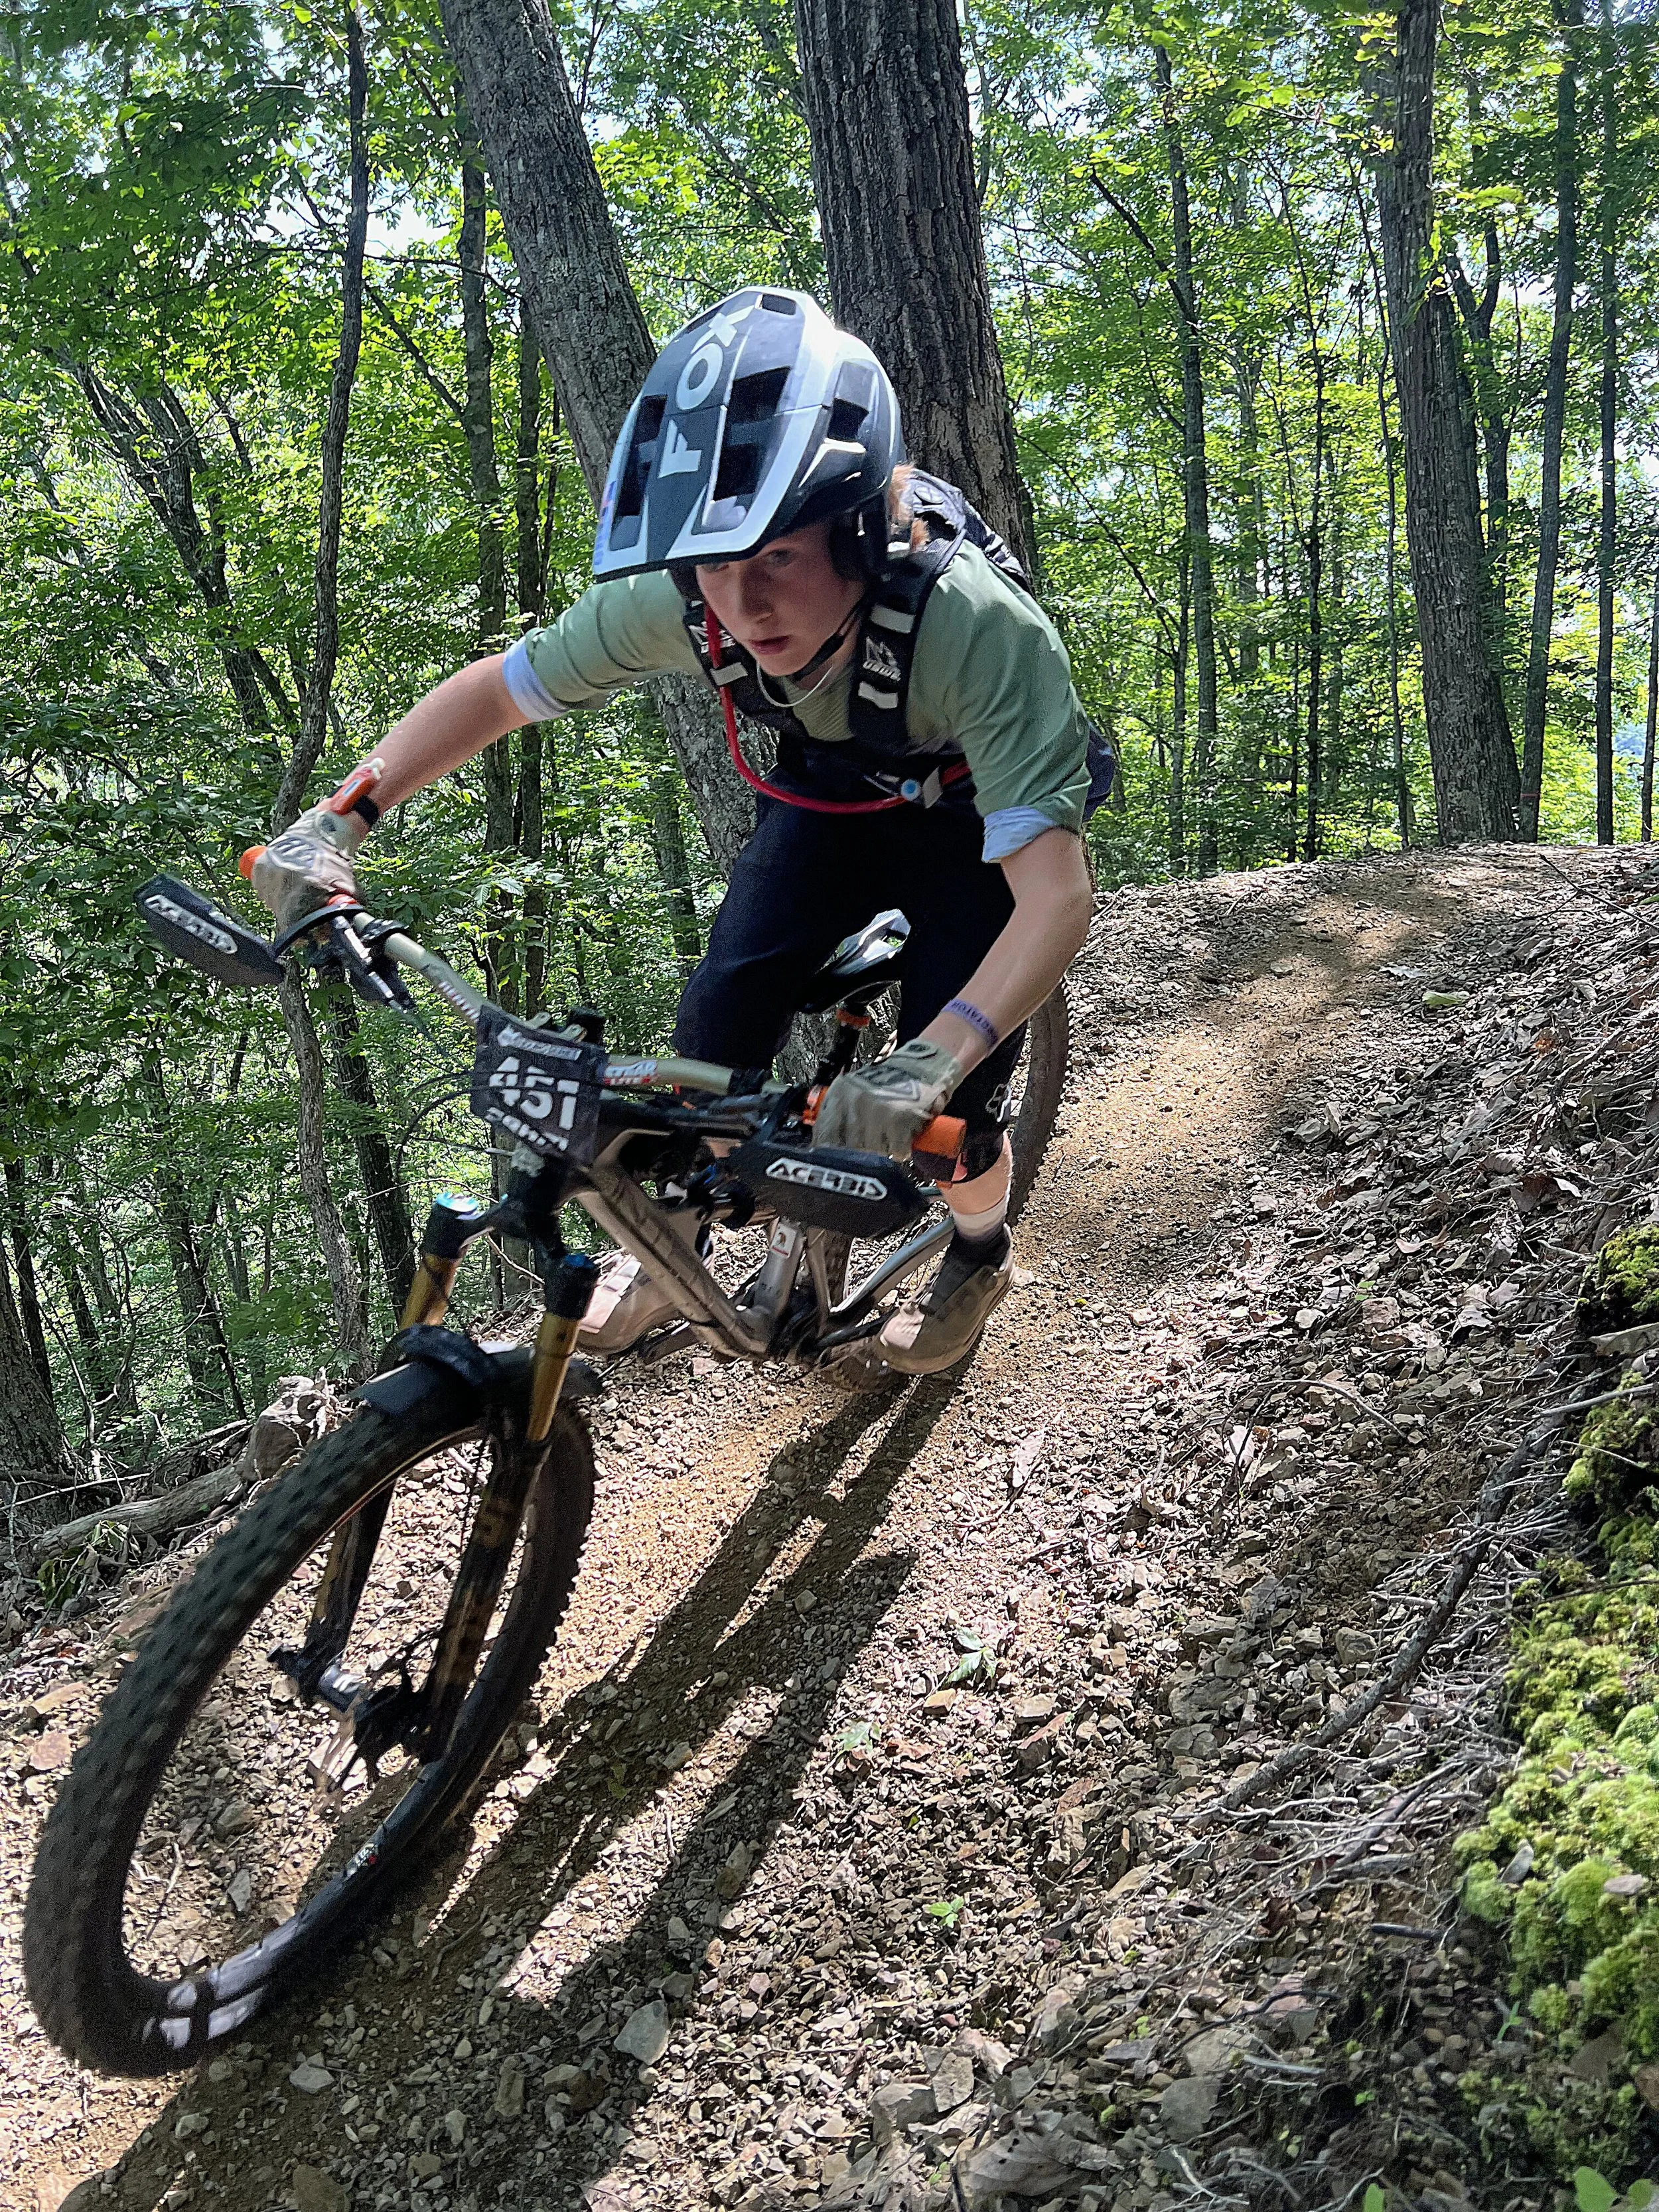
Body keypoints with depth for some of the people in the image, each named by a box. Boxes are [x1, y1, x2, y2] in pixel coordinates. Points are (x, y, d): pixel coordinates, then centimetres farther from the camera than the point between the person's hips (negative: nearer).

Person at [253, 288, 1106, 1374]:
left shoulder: (979, 627, -42)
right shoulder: (681, 596, -30)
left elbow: (1059, 895, -47)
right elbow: (496, 688, -15)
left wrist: (930, 1064, -62)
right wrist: (338, 818, -28)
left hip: (973, 818, -3)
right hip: (831, 794, 3)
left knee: (939, 1110, -11)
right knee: (717, 1029, -14)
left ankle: (982, 1254, 25)